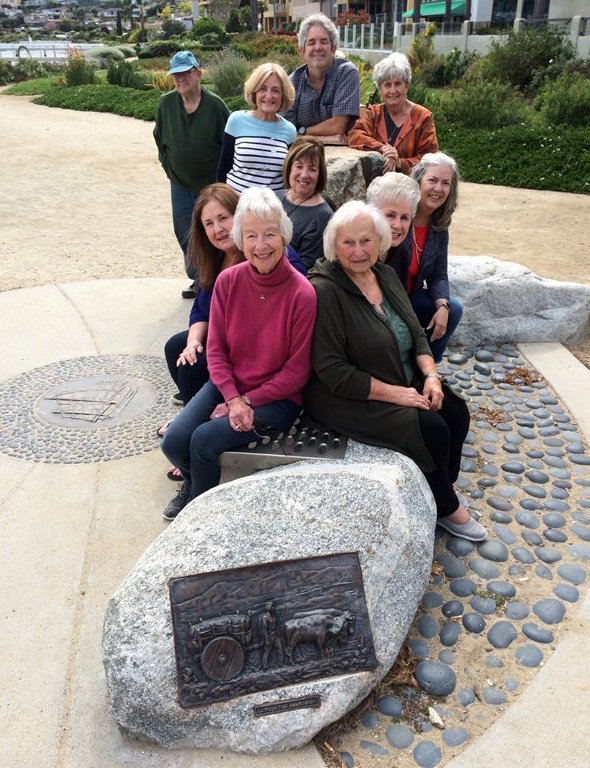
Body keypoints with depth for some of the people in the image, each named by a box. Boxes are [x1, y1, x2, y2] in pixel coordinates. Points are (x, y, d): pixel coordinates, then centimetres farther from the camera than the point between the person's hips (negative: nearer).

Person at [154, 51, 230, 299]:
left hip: (210, 184, -4)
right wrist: (169, 165, 9)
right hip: (179, 183, 4)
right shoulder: (166, 103, -2)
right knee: (184, 234, 11)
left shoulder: (214, 104, -12)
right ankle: (198, 280, 27)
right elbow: (160, 138, 13)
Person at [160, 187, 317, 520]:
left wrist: (247, 401, -14)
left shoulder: (302, 293, -18)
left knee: (205, 439, -22)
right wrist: (232, 398, -14)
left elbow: (298, 370, -13)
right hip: (227, 385, 4)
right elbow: (216, 348, 0)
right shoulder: (228, 281, -5)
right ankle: (194, 481, 25)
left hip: (277, 397, -4)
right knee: (173, 441, -12)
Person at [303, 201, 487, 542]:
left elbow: (417, 334, 11)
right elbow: (333, 372, -24)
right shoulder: (324, 292, -21)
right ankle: (447, 507, 8)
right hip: (346, 398, -8)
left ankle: (444, 485, 18)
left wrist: (431, 375, -7)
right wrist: (396, 394, -21)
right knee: (431, 428, -18)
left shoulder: (386, 274, 4)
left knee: (457, 412, -6)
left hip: (404, 383, 8)